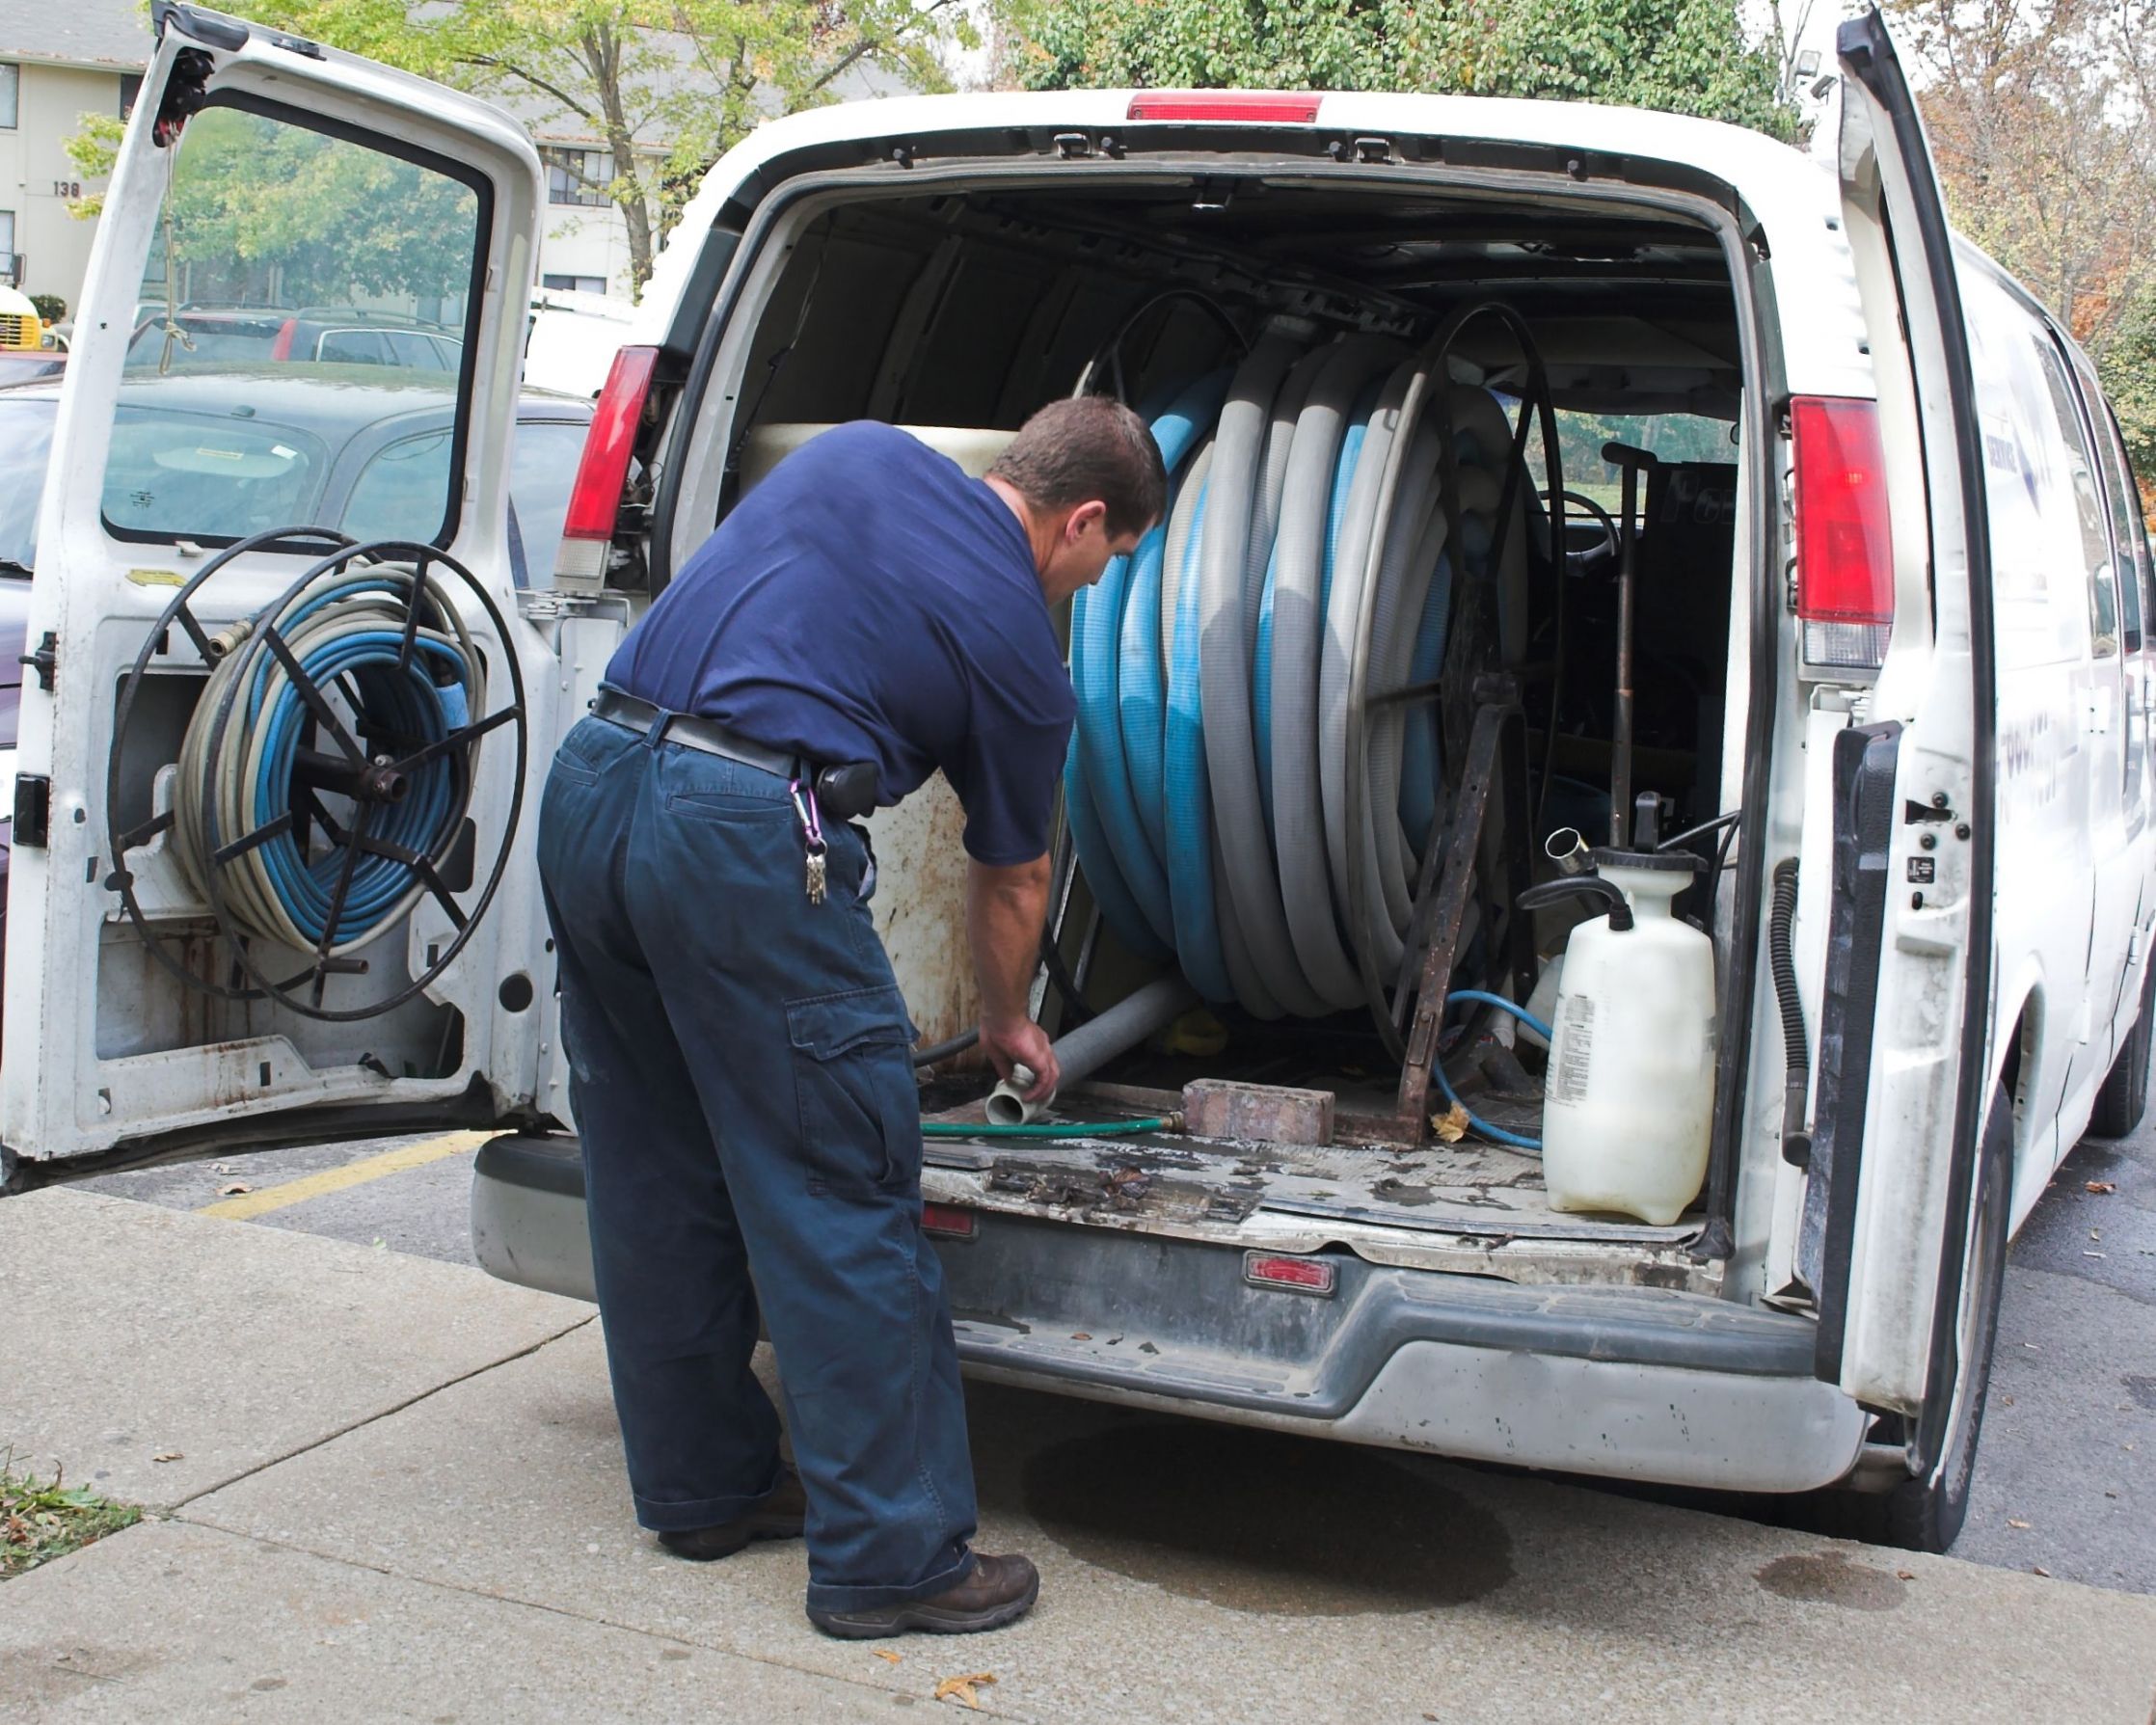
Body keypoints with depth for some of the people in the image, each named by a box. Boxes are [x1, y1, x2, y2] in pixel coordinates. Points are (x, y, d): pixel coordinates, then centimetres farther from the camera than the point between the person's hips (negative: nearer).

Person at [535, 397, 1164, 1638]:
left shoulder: (860, 451, 18)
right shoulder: (1020, 648, 6)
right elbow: (1012, 881, 20)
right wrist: (1010, 1025, 37)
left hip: (590, 784, 8)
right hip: (743, 836, -7)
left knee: (657, 1181, 17)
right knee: (842, 1207, 2)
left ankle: (703, 1486, 32)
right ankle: (891, 1557, 8)